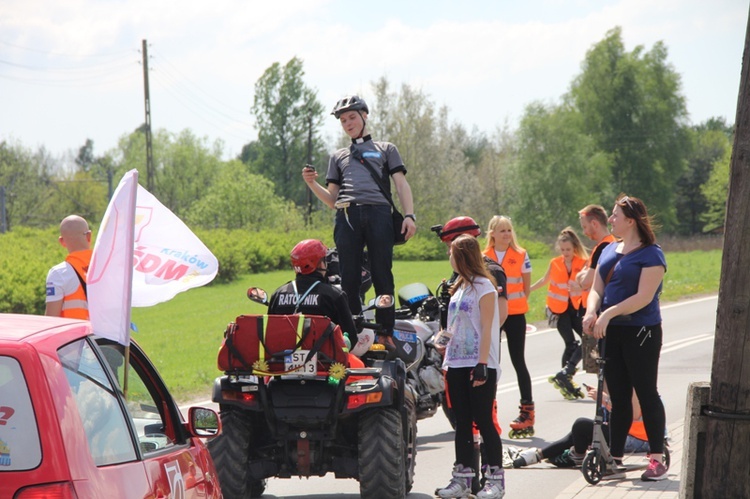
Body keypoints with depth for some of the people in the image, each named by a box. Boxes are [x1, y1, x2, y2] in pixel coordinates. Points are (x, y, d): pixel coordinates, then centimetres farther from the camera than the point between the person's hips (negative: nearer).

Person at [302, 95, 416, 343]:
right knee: (349, 280, -4)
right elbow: (332, 199, 23)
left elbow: (401, 184, 12)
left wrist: (409, 215, -4)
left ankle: (386, 335, -8)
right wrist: (311, 183, 5)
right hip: (347, 216, 2)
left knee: (382, 276, -7)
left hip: (378, 213, -2)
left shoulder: (386, 149, 23)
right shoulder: (338, 157, 29)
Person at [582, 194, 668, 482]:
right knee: (618, 398, 10)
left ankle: (658, 459, 2)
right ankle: (615, 458, 14)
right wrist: (591, 312, -11)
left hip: (641, 332, -7)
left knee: (646, 394, -3)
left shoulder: (650, 254, -10)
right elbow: (597, 288, 10)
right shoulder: (609, 251, 13)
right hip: (611, 332, 7)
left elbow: (644, 296, -20)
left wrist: (609, 313, -25)